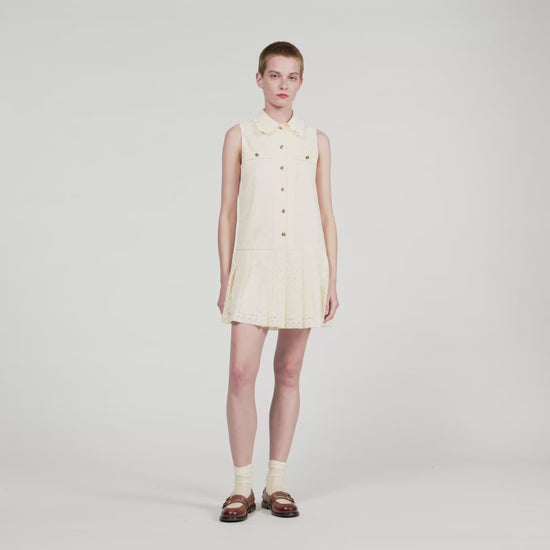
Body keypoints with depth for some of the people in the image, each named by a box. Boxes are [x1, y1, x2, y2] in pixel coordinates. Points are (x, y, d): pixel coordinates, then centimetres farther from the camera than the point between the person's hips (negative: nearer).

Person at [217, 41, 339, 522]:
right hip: (255, 263, -1)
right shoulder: (239, 137, 5)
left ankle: (277, 483, 16)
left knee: (289, 373, 6)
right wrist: (225, 279, 1)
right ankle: (242, 487, 4)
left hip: (305, 265, 1)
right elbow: (228, 211, 5)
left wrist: (332, 280, 4)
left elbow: (326, 213, 9)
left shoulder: (316, 141, 8)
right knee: (241, 373, -8)